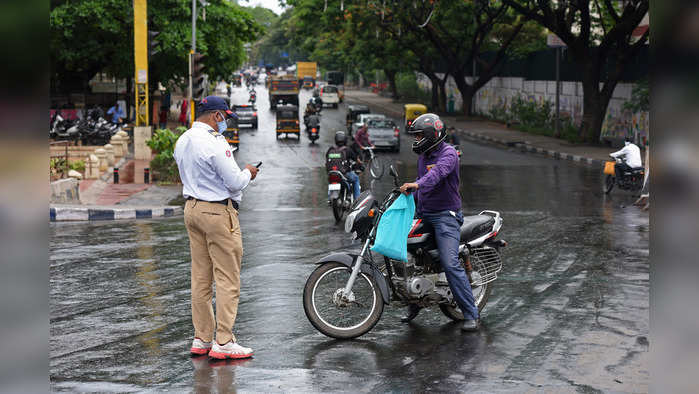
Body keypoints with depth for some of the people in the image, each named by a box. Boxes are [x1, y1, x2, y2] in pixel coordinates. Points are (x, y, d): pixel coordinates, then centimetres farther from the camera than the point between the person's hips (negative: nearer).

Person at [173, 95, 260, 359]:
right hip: (218, 211, -9)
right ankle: (223, 343, -5)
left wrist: (239, 175, 17)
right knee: (228, 279, -4)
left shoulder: (182, 141, 11)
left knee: (200, 277, 12)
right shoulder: (213, 142, -18)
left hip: (192, 207, 9)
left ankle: (201, 339, 15)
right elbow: (234, 182, -18)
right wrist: (248, 173, 3)